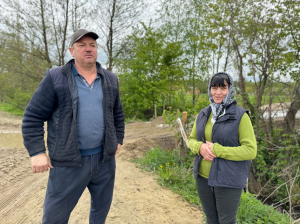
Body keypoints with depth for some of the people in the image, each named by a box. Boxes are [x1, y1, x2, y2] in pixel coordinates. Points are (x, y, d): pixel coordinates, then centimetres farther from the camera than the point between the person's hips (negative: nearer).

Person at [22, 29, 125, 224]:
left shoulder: (110, 80, 7)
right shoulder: (55, 78, -5)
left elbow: (118, 114, 17)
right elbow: (33, 116, -5)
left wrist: (118, 140, 13)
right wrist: (37, 152, -11)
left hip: (105, 158, 4)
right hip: (68, 161, -3)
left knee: (102, 208, 19)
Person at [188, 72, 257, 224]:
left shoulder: (240, 116, -12)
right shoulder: (203, 115, 4)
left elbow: (250, 150, -15)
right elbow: (191, 139, 11)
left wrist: (216, 150, -22)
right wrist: (200, 147, -12)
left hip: (228, 180, -4)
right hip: (203, 177, 5)